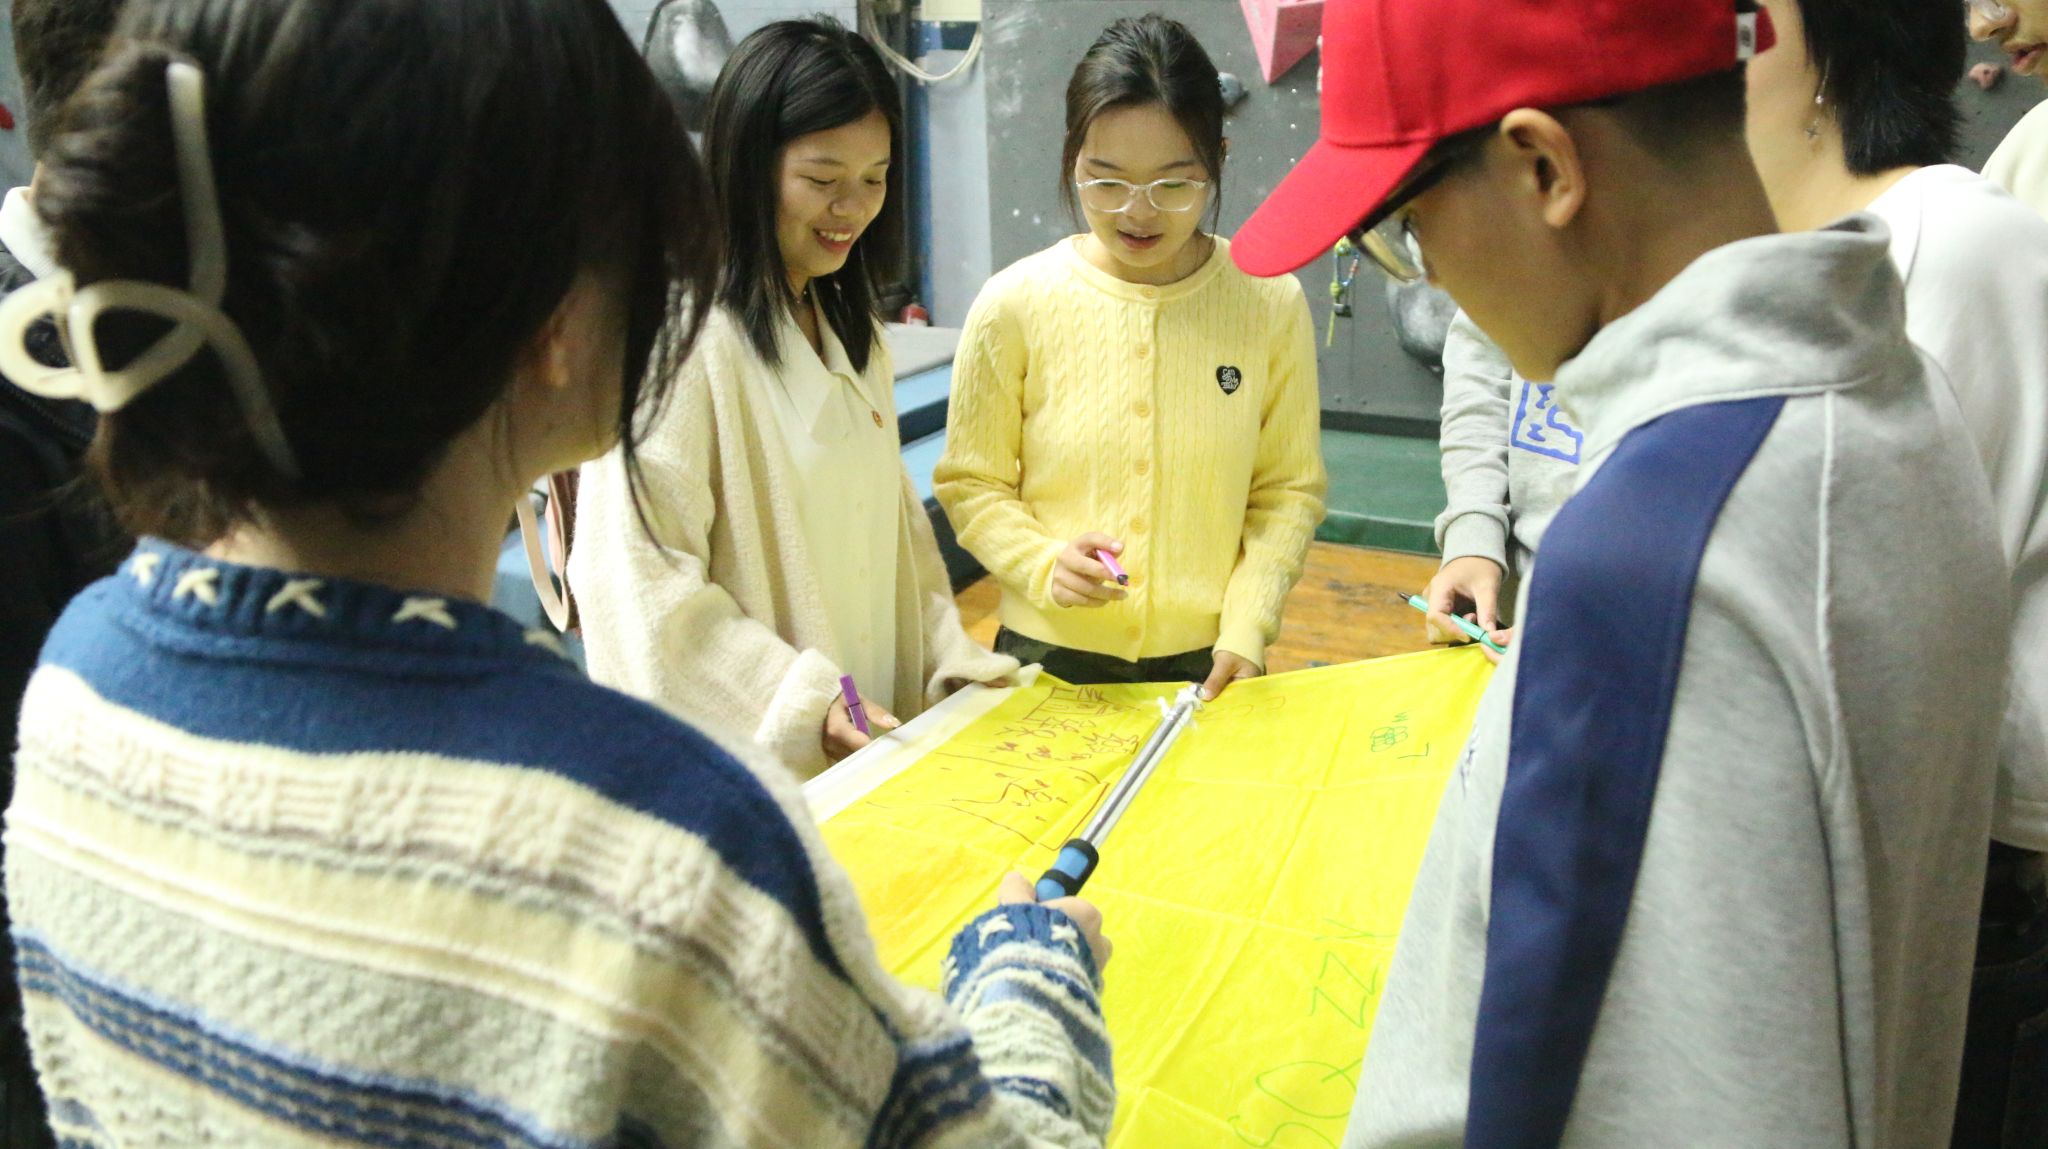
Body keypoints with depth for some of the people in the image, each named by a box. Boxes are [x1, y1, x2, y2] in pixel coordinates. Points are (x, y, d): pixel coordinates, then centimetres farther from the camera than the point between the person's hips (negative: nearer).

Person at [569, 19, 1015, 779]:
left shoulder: (853, 331, 11)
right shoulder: (681, 339, -17)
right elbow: (644, 581, -19)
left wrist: (954, 660, 3)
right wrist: (803, 702, -22)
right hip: (751, 760, -7)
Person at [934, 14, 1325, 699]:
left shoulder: (1270, 303, -6)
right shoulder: (1016, 305, -9)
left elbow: (1289, 489, 1)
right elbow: (972, 484, -1)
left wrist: (1247, 628, -10)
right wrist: (1045, 564, -18)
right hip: (1049, 660, -1)